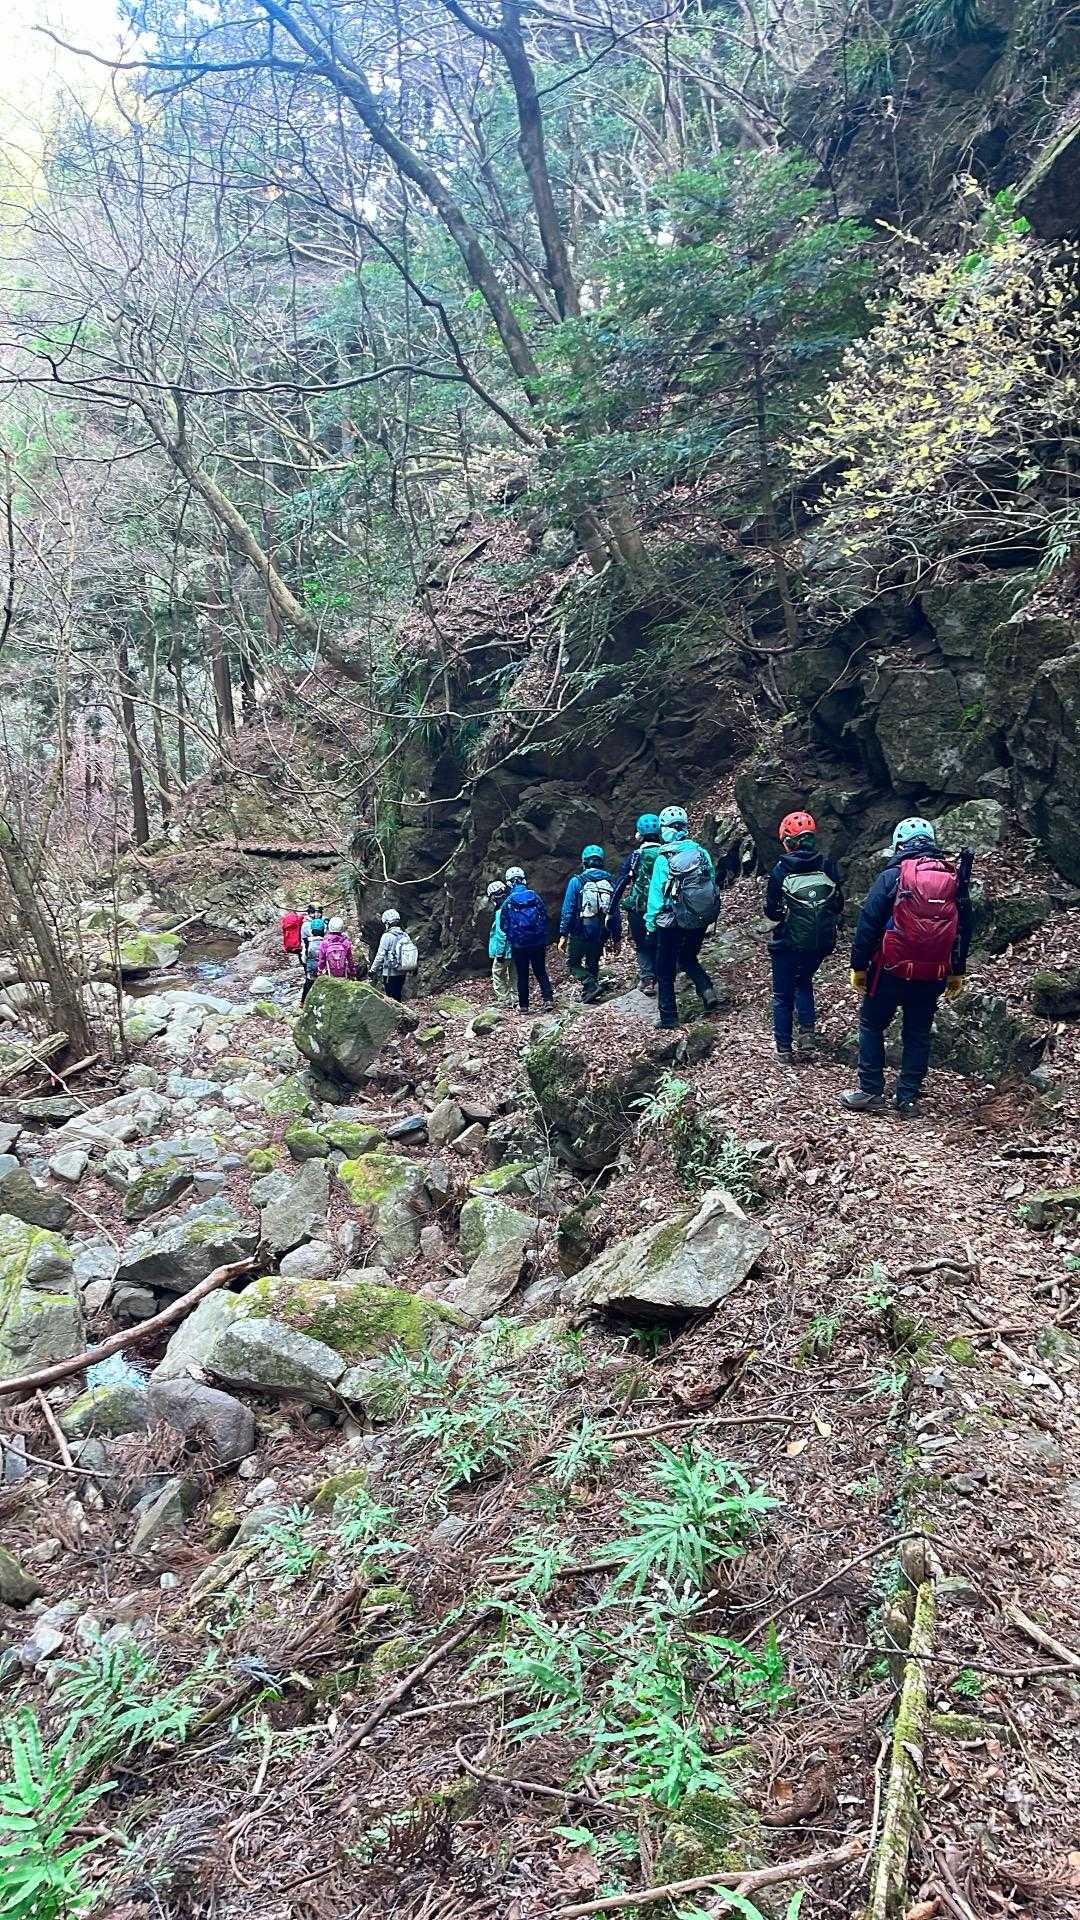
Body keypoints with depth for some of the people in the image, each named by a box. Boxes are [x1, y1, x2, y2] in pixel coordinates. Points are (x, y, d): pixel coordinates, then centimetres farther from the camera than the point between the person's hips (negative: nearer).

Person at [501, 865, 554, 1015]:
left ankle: (523, 1005, 12)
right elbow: (544, 917, 1)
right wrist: (543, 937, 11)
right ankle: (548, 998, 0)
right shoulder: (535, 897, -2)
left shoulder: (508, 902, -7)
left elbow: (504, 925, -1)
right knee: (541, 972, 12)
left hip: (518, 945, -1)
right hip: (538, 943, 2)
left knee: (522, 975, 8)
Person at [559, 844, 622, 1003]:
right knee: (593, 965, 19)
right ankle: (588, 995, 16)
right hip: (601, 935, 4)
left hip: (580, 934, -3)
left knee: (572, 963, 11)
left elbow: (568, 910, -9)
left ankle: (591, 985, -9)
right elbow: (616, 913, 5)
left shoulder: (576, 881, -6)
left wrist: (563, 935, -6)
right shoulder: (610, 882, 3)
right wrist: (617, 938, 13)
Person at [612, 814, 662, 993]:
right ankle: (657, 979, 7)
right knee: (656, 945, 16)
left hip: (638, 909, -2)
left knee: (641, 946, 11)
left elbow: (620, 884, -6)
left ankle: (647, 978, -4)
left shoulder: (635, 856, -5)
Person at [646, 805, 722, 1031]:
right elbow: (713, 882, 4)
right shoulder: (701, 852, -2)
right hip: (702, 919, 4)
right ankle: (708, 991, 3)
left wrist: (650, 922, -1)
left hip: (673, 922, -4)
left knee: (665, 969, 9)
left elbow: (656, 893, -11)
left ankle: (668, 1017, 12)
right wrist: (708, 915, 15)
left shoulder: (663, 859, -14)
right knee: (688, 958, 26)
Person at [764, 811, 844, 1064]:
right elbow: (838, 906, 2)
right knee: (804, 981, 27)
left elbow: (772, 912, -6)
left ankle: (784, 1049, 14)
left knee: (783, 995, 11)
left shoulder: (781, 870, -12)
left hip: (789, 943, -3)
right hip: (821, 942, 3)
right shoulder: (829, 866, -4)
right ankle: (807, 1031, 13)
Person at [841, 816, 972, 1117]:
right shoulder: (955, 879, 6)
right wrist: (957, 972, 21)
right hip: (933, 975, 4)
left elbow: (868, 924, -9)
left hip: (892, 970, -4)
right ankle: (907, 1098, 14)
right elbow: (964, 929, 13)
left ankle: (870, 1091, 7)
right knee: (918, 1033, 13)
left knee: (872, 1025, 10)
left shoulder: (891, 877, -7)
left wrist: (858, 966, -2)